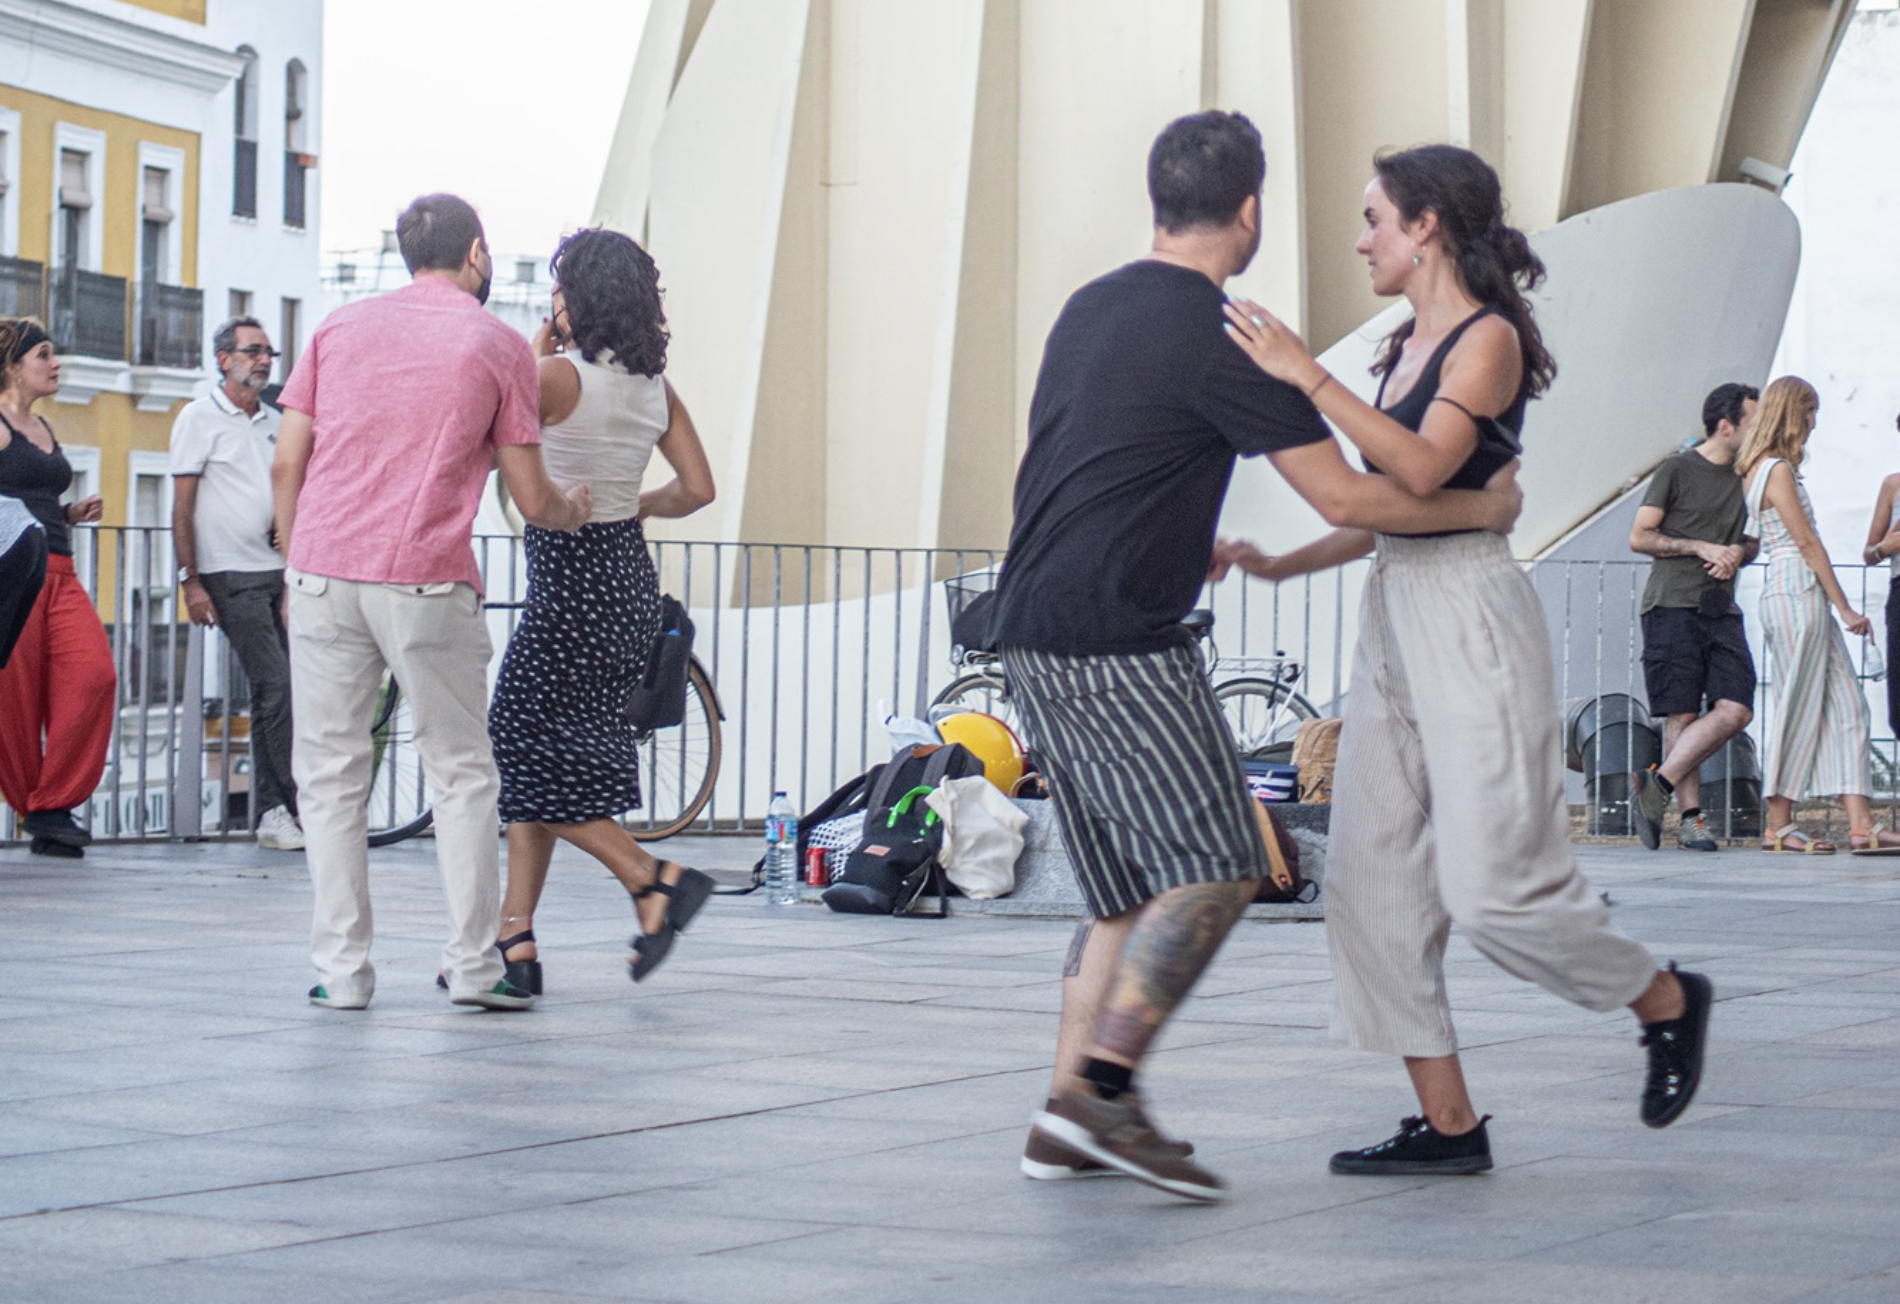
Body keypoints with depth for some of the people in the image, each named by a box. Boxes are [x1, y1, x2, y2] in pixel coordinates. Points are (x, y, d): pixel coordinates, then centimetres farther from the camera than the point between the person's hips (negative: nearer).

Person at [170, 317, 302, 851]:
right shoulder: (200, 418, -1)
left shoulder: (275, 422, 17)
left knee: (273, 694, 5)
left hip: (280, 571, 6)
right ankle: (298, 806, -11)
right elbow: (182, 507, -4)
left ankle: (271, 813, 9)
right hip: (232, 577, -6)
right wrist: (191, 582, -11)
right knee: (276, 687, -14)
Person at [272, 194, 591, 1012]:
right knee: (461, 773, 8)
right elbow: (531, 501, 5)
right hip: (428, 583, -3)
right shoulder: (498, 346, 5)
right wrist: (574, 512, 26)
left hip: (325, 574, 3)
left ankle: (341, 970, 5)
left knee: (330, 776, 7)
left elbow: (287, 463, 9)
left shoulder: (341, 327, 13)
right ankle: (473, 965, 6)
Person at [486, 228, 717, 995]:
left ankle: (657, 881, -7)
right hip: (629, 576, 8)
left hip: (570, 575, -8)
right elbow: (697, 488, 6)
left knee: (528, 760, 0)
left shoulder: (561, 375, -15)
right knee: (532, 754, 12)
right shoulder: (655, 387, 6)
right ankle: (516, 941, 12)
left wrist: (533, 357, 1)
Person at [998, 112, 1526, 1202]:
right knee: (1216, 865, -6)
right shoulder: (1220, 336, -10)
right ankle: (1103, 1084, -16)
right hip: (1124, 645, -9)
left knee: (1130, 889, 12)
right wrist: (1482, 507, 5)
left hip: (1034, 636, 9)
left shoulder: (1091, 308, 16)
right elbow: (1349, 499, -11)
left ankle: (1067, 1123, 8)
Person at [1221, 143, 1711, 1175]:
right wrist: (1284, 564, 17)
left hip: (1471, 621, -9)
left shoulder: (1489, 340, -9)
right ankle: (1448, 1122, 5)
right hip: (1392, 619, 9)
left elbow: (1423, 467, -23)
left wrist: (1308, 377, -25)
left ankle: (1666, 1001, 16)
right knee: (1374, 877, 1)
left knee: (1493, 886, -10)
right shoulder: (1407, 348, 15)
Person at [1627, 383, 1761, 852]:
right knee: (1682, 714, -7)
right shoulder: (1678, 471, 0)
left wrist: (1738, 552, 2)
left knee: (1736, 711, -10)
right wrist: (1702, 547, -11)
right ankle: (1690, 816, -3)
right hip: (1673, 604, -6)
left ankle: (1658, 785, -6)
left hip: (1722, 609, 6)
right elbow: (1639, 537, -2)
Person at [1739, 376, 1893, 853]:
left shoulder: (1759, 469, 18)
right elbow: (1807, 543, -12)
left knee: (1845, 705, 4)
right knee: (1801, 707, -4)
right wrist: (1845, 607, -10)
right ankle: (1779, 826, 2)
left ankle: (1860, 823, -1)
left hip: (1806, 598, 10)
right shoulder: (1778, 471, -11)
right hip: (1796, 591, -10)